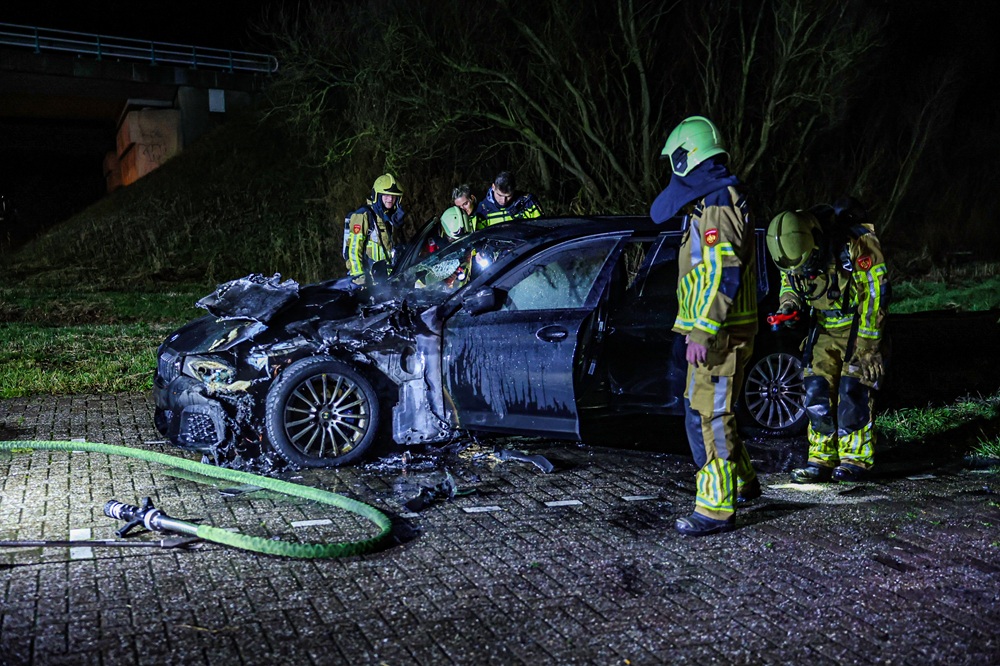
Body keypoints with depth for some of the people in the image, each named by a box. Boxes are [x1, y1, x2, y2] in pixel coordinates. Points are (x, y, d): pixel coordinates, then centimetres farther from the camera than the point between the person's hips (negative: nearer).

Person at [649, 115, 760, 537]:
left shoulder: (716, 206, -16)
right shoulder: (715, 202, 18)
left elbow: (723, 276, -24)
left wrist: (702, 334, -25)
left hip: (717, 336, -11)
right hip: (717, 333, 11)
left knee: (708, 417, -8)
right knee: (704, 411, 20)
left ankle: (716, 509, -3)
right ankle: (742, 481, 34)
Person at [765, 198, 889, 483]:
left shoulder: (855, 243, -27)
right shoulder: (794, 250, -11)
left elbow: (876, 293, -21)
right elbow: (789, 282, 10)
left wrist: (869, 346, -20)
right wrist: (788, 305, -13)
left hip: (859, 325, -5)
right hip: (825, 327, 5)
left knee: (853, 390, -11)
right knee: (817, 390, -2)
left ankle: (855, 459, 0)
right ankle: (822, 458, 5)